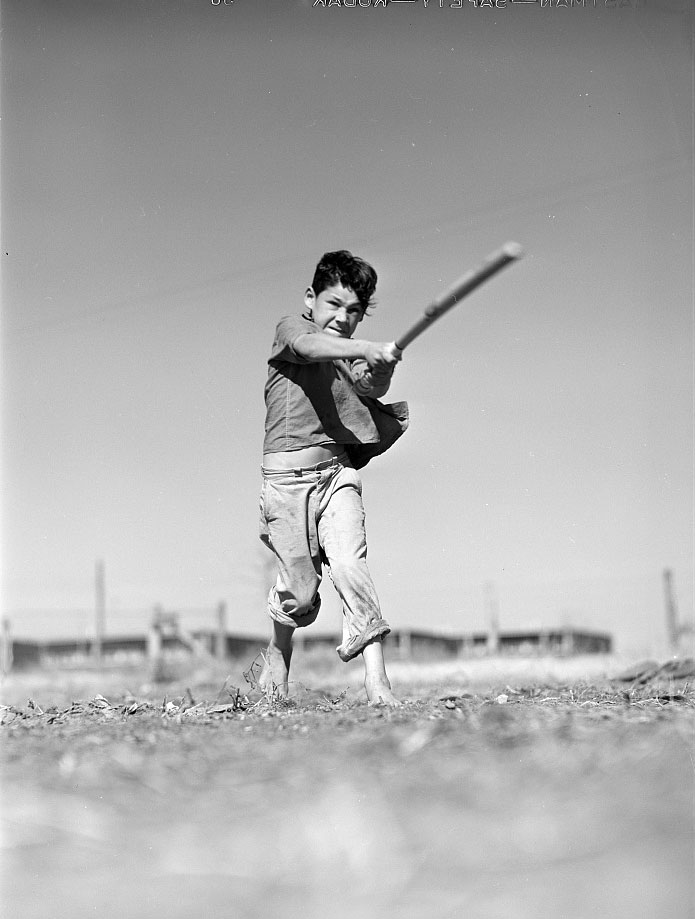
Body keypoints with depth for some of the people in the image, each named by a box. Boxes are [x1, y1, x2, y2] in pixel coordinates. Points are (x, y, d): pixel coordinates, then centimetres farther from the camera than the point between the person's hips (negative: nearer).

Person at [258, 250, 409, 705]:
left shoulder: (354, 356, 16)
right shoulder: (291, 328, 1)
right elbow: (309, 347, -22)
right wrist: (368, 349, -37)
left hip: (337, 471, 3)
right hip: (287, 473, -3)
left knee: (349, 562, -17)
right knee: (300, 588, -1)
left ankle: (376, 678, -19)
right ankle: (279, 652, 30)